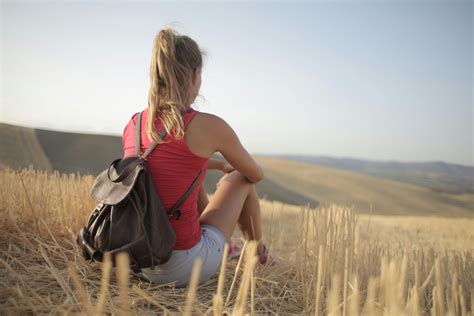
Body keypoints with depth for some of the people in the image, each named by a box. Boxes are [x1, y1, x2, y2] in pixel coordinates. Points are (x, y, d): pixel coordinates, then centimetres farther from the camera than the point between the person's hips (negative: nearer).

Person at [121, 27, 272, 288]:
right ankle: (259, 254, 38)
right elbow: (256, 175, 2)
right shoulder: (208, 126, -16)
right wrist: (229, 169, 25)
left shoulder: (132, 125, 1)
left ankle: (223, 244, 49)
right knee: (239, 179, 14)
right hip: (185, 268, -5)